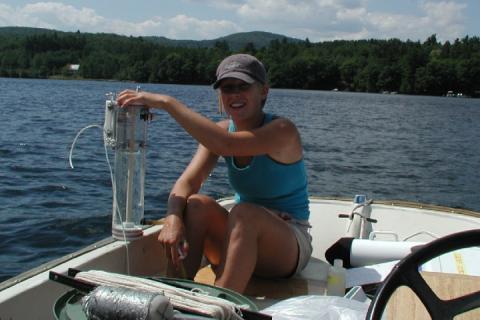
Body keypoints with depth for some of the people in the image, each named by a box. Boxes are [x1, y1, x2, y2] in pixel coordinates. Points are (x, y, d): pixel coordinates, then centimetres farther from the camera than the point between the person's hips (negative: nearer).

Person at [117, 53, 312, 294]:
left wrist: (166, 102, -35)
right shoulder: (221, 130, -1)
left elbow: (224, 145, -37)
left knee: (245, 212, -35)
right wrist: (173, 218, -35)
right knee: (197, 204, -22)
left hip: (290, 244, -5)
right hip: (242, 236, 5)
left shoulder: (282, 130, -18)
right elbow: (188, 181, -14)